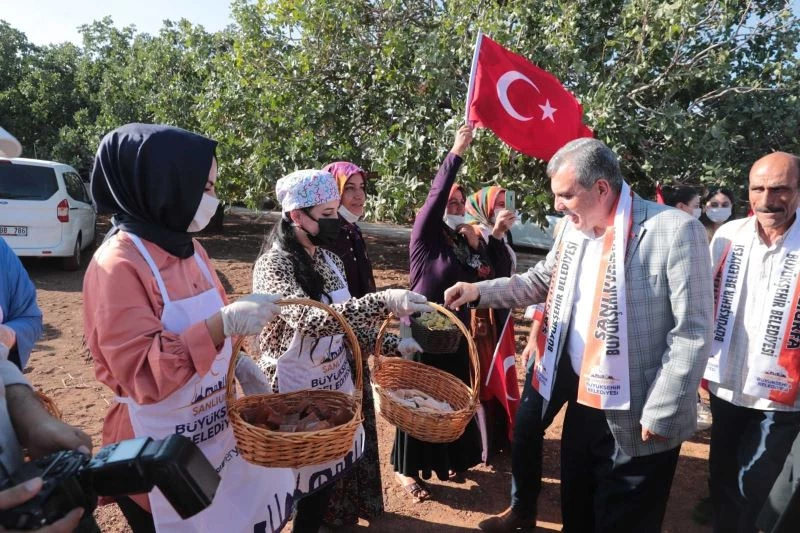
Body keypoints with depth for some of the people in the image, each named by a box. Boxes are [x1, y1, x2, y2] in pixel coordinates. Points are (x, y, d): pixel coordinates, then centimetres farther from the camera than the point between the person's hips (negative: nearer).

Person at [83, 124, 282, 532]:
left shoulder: (189, 249, 2)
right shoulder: (118, 264, -20)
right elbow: (142, 374, -25)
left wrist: (240, 363, 0)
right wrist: (223, 325, -36)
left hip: (217, 431, 7)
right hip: (162, 453, -6)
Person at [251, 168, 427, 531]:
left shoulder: (330, 259, 3)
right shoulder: (273, 264, -19)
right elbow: (309, 319, -35)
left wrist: (391, 344, -5)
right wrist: (383, 301, -45)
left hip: (333, 386, 7)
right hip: (293, 394, -6)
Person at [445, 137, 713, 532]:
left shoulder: (675, 231, -18)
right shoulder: (573, 228, 2)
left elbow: (692, 332, -18)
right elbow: (539, 282, 14)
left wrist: (661, 414, -17)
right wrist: (478, 291, 3)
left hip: (636, 416, -6)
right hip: (582, 397, 6)